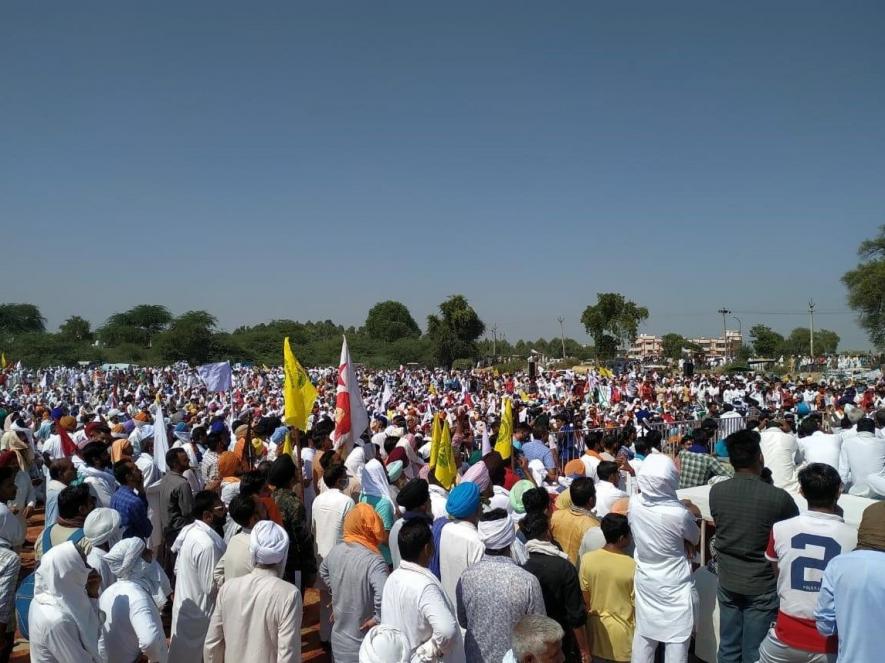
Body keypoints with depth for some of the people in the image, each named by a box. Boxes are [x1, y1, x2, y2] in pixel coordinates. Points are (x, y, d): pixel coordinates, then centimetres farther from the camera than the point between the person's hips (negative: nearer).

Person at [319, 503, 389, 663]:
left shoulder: (335, 551, -5)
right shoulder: (374, 561, -27)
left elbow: (323, 571, 16)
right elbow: (384, 595, -41)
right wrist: (377, 619, -25)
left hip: (340, 639, 6)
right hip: (364, 644, -6)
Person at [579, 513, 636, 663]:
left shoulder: (587, 559, -13)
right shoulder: (633, 566, -23)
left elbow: (585, 599, -3)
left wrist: (593, 615, 13)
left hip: (596, 627, 3)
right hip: (622, 630, -3)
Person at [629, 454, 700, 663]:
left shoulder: (634, 503, -14)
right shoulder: (679, 513, -26)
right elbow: (695, 539, -5)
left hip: (645, 581, 5)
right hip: (674, 585, -4)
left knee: (643, 635, 18)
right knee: (676, 640, 10)